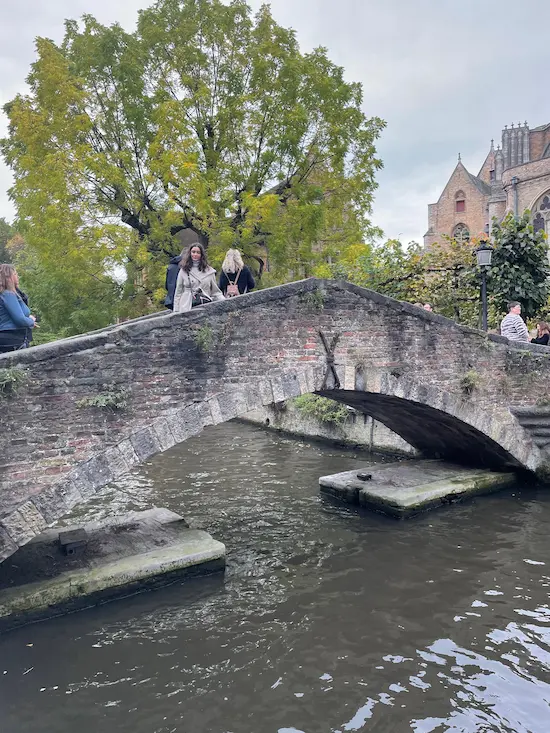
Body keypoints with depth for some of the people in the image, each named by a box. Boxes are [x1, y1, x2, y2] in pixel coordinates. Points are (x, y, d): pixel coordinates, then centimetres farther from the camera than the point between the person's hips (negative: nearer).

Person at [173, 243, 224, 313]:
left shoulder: (209, 271, 10)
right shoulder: (183, 271, 8)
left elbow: (215, 292, 13)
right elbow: (178, 293, 10)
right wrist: (176, 312, 4)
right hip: (187, 308, 0)